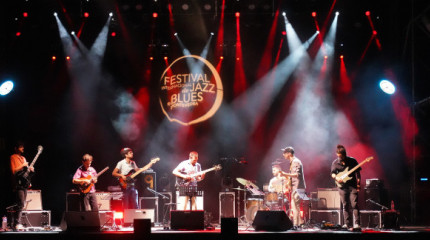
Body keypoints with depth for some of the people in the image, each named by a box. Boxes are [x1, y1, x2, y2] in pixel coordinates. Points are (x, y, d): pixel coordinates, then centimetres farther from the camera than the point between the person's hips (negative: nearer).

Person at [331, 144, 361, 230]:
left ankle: (356, 224, -12)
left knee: (354, 204, -10)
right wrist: (336, 177, -17)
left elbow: (357, 173, 4)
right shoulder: (335, 163, 5)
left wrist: (358, 183, -4)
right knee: (345, 206, 4)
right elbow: (333, 173, 5)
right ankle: (347, 224, 9)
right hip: (342, 187, 2)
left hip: (353, 186, -2)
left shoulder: (352, 161, 1)